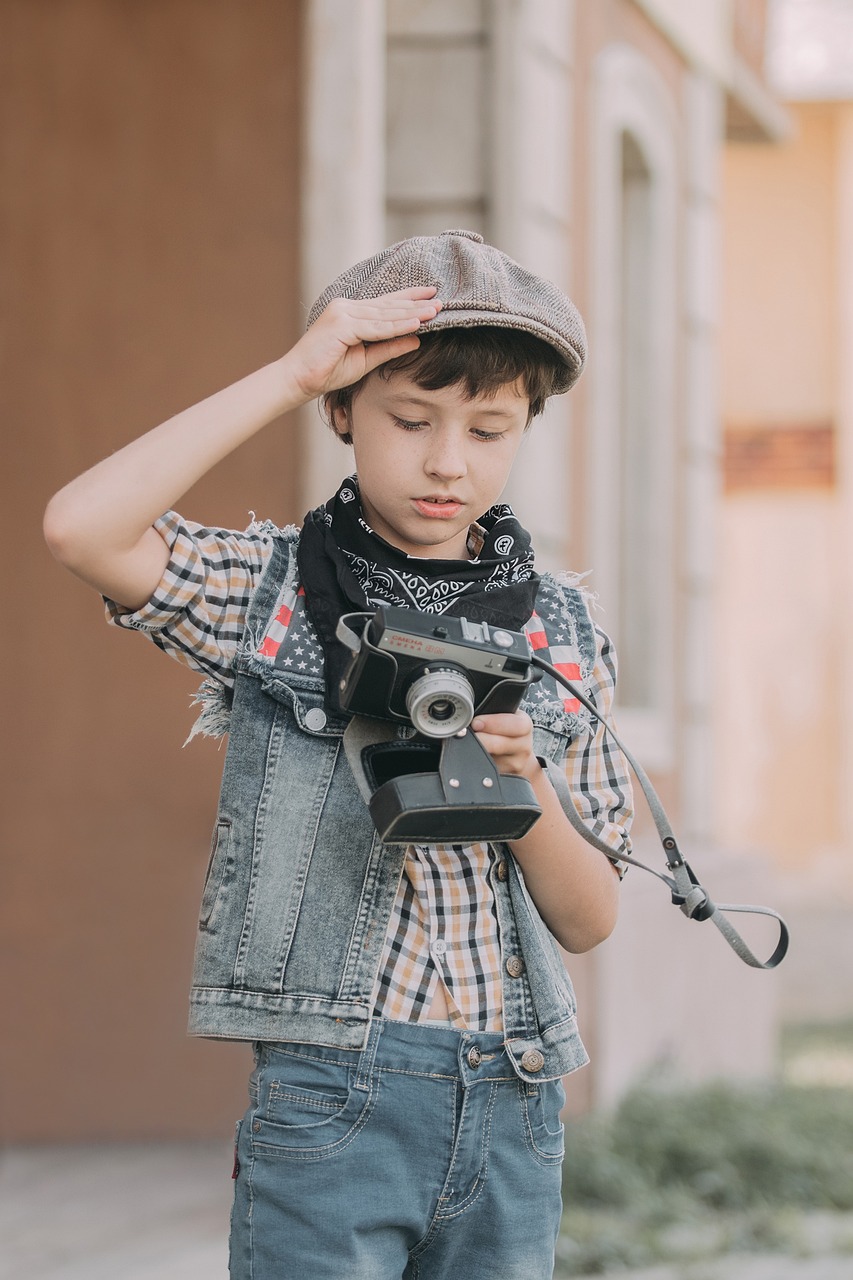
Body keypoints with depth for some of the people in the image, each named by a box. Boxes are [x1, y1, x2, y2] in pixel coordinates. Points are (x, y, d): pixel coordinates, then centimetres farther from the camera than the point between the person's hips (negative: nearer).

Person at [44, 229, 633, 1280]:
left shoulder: (559, 636, 9)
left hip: (511, 1106, 4)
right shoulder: (270, 594, 1)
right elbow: (80, 528, -19)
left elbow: (589, 919, 8)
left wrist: (522, 786, -12)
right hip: (332, 1092, -3)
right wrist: (291, 375, -14)